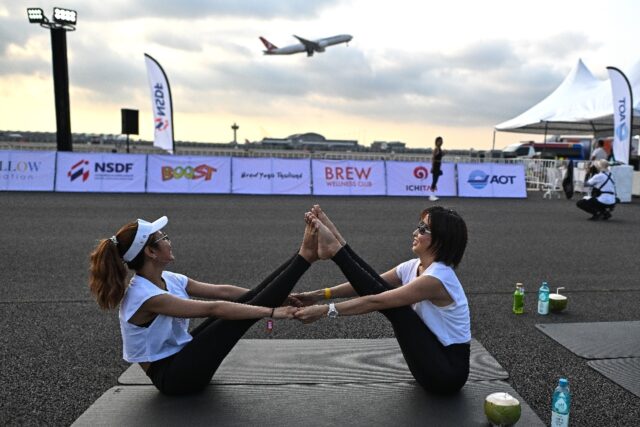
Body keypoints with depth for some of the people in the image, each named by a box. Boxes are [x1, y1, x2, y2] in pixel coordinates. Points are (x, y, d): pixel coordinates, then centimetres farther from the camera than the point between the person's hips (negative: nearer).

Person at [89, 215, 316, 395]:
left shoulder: (167, 280, 0)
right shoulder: (145, 296, -26)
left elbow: (222, 291, 1)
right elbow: (213, 308, -30)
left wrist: (275, 297, 0)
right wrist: (269, 311, -28)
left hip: (183, 353, 8)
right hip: (171, 375, -8)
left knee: (245, 303, -9)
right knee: (241, 314, -21)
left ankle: (302, 256, -8)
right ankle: (304, 256, -20)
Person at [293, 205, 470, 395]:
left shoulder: (437, 277, -26)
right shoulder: (414, 266, 0)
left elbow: (376, 302, -29)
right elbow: (368, 286, -5)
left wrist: (325, 310, -29)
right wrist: (320, 295, -13)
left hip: (449, 371, -8)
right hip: (432, 359, 8)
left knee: (387, 300, -20)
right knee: (382, 291, -5)